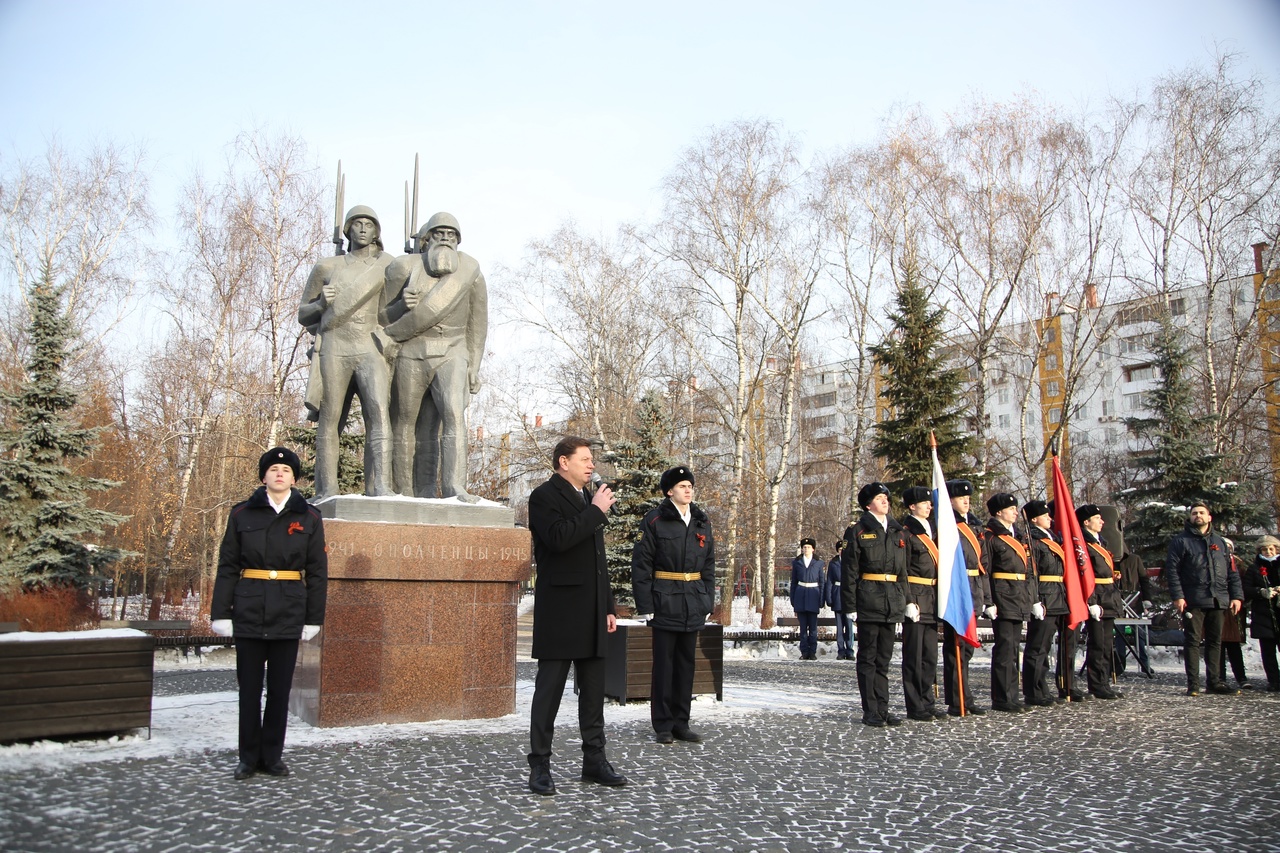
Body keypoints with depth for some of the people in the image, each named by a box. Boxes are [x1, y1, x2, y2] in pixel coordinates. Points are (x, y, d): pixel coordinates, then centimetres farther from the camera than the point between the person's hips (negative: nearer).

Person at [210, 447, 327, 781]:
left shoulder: (308, 518, 4)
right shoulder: (242, 514, 4)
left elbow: (317, 572, 5)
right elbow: (227, 567, 4)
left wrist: (314, 617, 1)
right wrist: (221, 612, -2)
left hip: (289, 614, 0)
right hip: (249, 610, 0)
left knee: (280, 687, 6)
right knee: (249, 686, 6)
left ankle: (272, 756, 19)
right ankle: (249, 757, 18)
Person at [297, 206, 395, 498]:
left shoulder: (386, 266, 15)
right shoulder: (326, 267, 15)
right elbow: (303, 315, 19)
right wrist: (321, 303, -3)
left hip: (371, 350, 0)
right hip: (334, 350, 1)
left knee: (379, 415, -19)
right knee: (329, 422, -4)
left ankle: (380, 488, -28)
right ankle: (326, 493, -2)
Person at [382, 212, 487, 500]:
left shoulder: (470, 271, 8)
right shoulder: (405, 267, 4)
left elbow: (478, 324, 12)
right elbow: (382, 313, 8)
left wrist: (474, 367, 9)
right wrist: (403, 305, -14)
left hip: (451, 354, 0)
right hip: (411, 354, 0)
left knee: (454, 415, -18)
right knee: (406, 422, 0)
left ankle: (455, 488, -24)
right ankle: (405, 492, 6)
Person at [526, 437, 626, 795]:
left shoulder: (589, 500, 19)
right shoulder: (544, 496, -6)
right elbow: (558, 538, -26)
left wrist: (608, 606, 17)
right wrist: (596, 512, -16)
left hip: (591, 613, 8)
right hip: (560, 611, -8)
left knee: (594, 690, 12)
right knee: (549, 689, -1)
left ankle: (594, 761, 20)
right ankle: (539, 766, 7)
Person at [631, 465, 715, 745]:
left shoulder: (702, 522, 11)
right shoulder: (654, 521, -6)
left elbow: (709, 565, 15)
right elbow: (641, 564, -8)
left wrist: (707, 603, 10)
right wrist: (645, 606, -12)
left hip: (693, 604, 5)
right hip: (665, 602, -5)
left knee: (686, 663, 10)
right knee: (664, 663, 1)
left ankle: (681, 724, 19)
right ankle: (663, 726, 11)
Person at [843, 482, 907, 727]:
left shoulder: (897, 532, 15)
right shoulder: (858, 531, -3)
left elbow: (903, 569, 18)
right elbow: (850, 570, -6)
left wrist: (903, 600, 12)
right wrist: (850, 604, -11)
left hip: (892, 602, 6)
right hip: (868, 600, -6)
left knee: (884, 657, 10)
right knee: (868, 657, 0)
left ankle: (882, 709, 16)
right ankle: (870, 711, 5)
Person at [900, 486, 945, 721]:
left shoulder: (928, 532, 18)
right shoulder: (906, 533, -8)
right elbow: (902, 571, -13)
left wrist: (937, 601, 18)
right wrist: (909, 602, -19)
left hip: (931, 601, 9)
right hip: (916, 598, -9)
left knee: (930, 655, 11)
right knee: (914, 655, -3)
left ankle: (927, 702, 18)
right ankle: (915, 707, 2)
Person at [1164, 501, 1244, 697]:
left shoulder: (1219, 542, 17)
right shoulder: (1181, 541, 2)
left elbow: (1232, 572, 16)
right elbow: (1172, 570, -6)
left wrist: (1236, 596, 6)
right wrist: (1177, 596, -14)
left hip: (1219, 600, 5)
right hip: (1193, 601, -5)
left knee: (1215, 642, 10)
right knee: (1192, 641, -3)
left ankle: (1214, 681, 19)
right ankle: (1193, 684, 0)